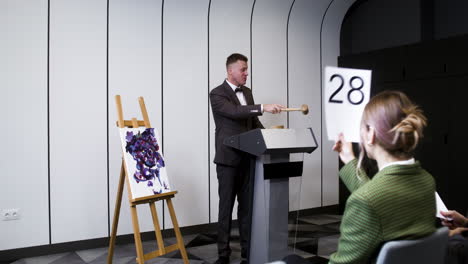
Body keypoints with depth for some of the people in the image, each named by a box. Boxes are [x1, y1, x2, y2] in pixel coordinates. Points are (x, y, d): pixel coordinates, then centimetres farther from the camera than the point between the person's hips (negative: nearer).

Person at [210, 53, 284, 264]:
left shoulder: (247, 92, 13)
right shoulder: (217, 94, -9)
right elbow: (235, 112, -27)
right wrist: (263, 108, -35)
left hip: (248, 158, 6)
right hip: (228, 159, -6)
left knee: (248, 205, 10)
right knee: (226, 206, 2)